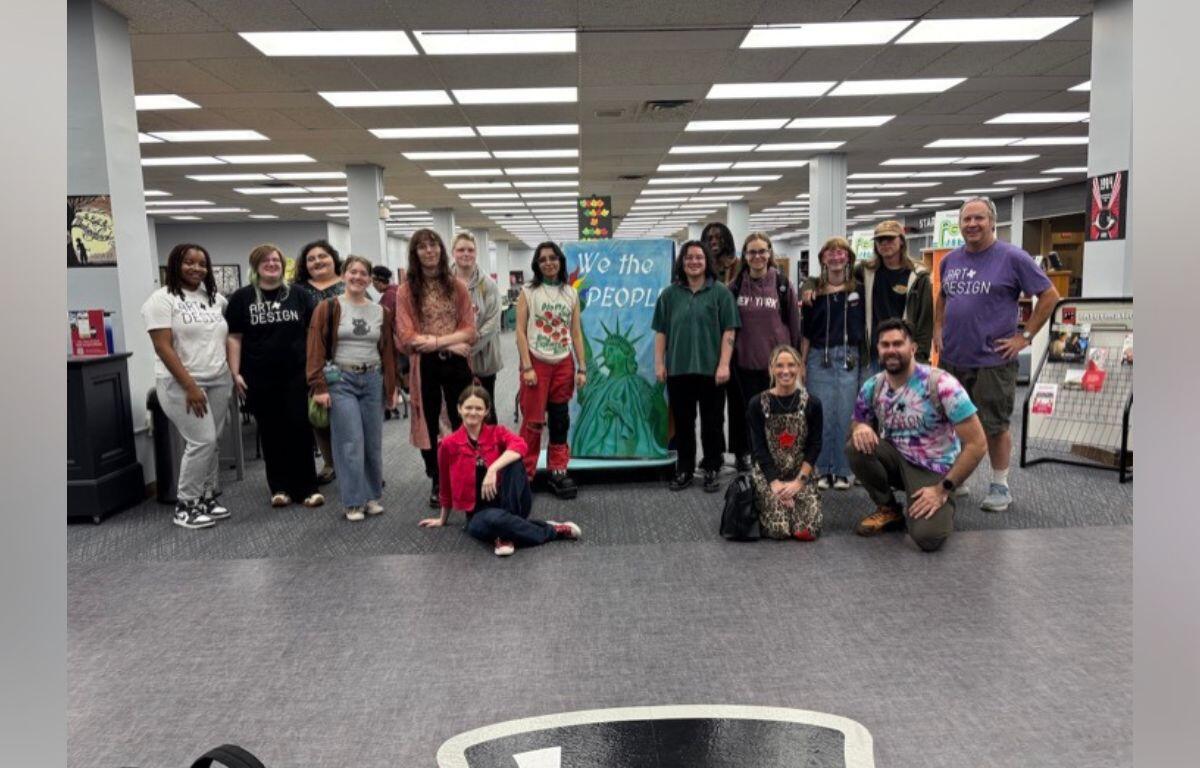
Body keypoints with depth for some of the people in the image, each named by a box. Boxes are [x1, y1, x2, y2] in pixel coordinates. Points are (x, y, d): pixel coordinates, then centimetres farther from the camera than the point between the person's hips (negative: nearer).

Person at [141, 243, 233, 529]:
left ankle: (206, 498, 19)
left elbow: (229, 338, 20)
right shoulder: (162, 299, -6)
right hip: (181, 384, -6)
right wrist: (190, 386, -18)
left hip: (219, 382, 6)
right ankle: (185, 506, 3)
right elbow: (163, 347, -13)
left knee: (211, 443, 7)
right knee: (202, 442, -10)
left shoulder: (216, 298, 11)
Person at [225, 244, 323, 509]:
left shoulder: (299, 295, 7)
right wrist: (236, 373, -5)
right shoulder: (242, 297, 3)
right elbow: (234, 337, 2)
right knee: (271, 432, 6)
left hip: (296, 375, 0)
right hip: (260, 378, 0)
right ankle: (279, 487, 16)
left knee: (300, 429, -2)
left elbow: (313, 332, 9)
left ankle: (307, 487, 6)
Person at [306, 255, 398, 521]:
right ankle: (354, 502, 3)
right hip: (341, 380, -4)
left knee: (373, 442, 8)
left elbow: (388, 351, 12)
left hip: (373, 380, 4)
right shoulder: (328, 308, -3)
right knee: (351, 442, -6)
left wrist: (392, 387, 9)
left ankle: (373, 496, 21)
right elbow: (316, 348, -5)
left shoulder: (381, 312, 9)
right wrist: (319, 386, -12)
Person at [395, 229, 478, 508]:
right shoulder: (406, 291, -1)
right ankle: (437, 483, 22)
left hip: (457, 363, 1)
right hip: (425, 366, -1)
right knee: (429, 425, 9)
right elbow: (407, 337, -9)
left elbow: (469, 330, -1)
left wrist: (437, 340, -16)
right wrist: (451, 342, -14)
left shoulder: (457, 286, 5)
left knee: (463, 422, 7)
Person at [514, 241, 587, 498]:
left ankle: (558, 471, 17)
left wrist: (582, 368, 3)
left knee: (560, 421, 7)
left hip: (564, 364, 3)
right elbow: (520, 331, -4)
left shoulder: (571, 294, 9)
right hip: (537, 362, -3)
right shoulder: (528, 292, 1)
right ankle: (525, 473, 10)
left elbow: (576, 333, 8)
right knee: (533, 421, -2)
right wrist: (527, 367, -13)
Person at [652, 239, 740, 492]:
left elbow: (728, 331, -4)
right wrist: (659, 363, 3)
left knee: (712, 422, 5)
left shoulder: (720, 292, 0)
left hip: (710, 369, -2)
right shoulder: (670, 294, 8)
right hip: (678, 369, 2)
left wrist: (724, 364, -11)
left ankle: (711, 471, 17)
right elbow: (661, 331, 9)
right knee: (683, 422, 9)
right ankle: (684, 470, 20)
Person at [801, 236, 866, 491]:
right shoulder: (815, 291, 6)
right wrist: (801, 363, 4)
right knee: (821, 417, 3)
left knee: (845, 417, 2)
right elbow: (806, 331, 8)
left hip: (849, 359, 0)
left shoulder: (858, 289, 5)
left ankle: (842, 471, 13)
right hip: (819, 358, 0)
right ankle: (823, 470, 14)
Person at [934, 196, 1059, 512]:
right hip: (951, 358, 5)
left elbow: (1049, 295, -5)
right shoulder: (950, 260, 9)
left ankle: (1000, 486, 18)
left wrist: (1025, 337, -8)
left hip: (992, 360, -5)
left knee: (995, 426, 3)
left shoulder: (1012, 258, -7)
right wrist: (938, 329, 12)